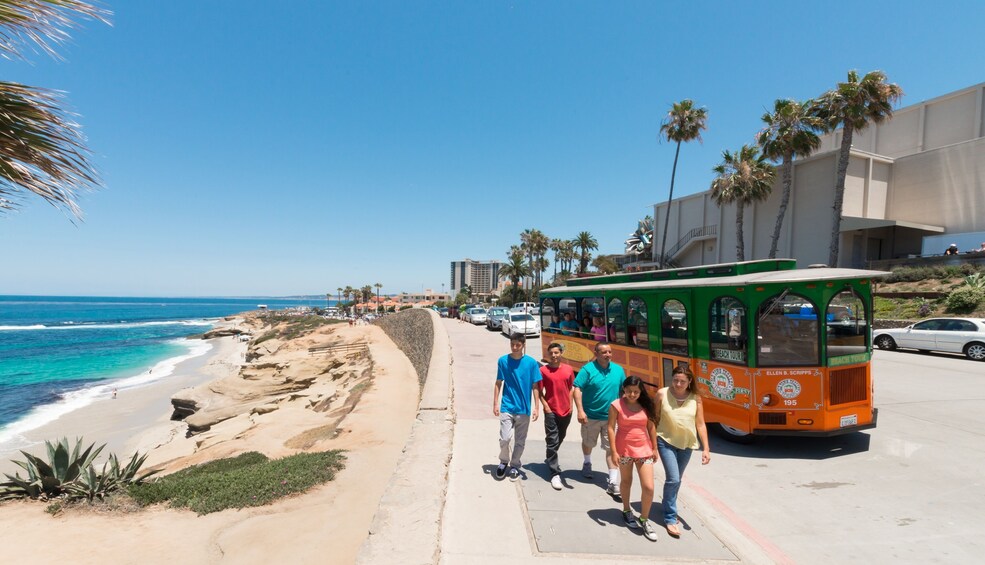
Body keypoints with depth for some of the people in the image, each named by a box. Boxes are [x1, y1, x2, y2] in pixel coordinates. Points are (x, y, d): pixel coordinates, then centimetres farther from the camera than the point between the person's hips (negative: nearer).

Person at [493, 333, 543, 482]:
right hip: (507, 407, 0)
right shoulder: (503, 361, -3)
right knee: (504, 438, -8)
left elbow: (535, 386, 0)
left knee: (520, 441, 11)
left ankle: (514, 465, 31)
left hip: (524, 408, 1)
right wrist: (495, 404, 1)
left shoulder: (531, 362, -5)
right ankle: (503, 461, 19)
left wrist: (536, 407, -3)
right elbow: (498, 383, 4)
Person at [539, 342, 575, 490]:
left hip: (566, 411, 4)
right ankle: (555, 474, 0)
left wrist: (570, 406, 5)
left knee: (560, 439, 21)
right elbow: (539, 391, -4)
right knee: (552, 441, -4)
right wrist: (545, 406, -12)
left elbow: (571, 388, 10)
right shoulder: (543, 370, -8)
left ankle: (551, 459, 45)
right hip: (551, 411, -4)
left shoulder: (568, 369, 1)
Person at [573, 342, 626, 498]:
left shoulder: (618, 370, 0)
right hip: (591, 415, -1)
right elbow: (577, 389, -17)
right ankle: (587, 463, 50)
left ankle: (613, 482, 5)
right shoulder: (588, 369, -13)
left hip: (611, 417, 2)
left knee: (612, 448, -2)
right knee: (588, 443, 21)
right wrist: (580, 410, -26)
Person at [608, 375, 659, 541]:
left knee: (649, 487, -2)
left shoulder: (646, 405, 0)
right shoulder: (616, 405, -11)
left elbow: (651, 427, 7)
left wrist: (655, 448, 7)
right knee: (626, 482, 17)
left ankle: (644, 519, 18)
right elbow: (611, 428, -11)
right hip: (624, 449, -2)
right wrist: (614, 451, -14)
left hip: (644, 449, 2)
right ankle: (627, 511, 41)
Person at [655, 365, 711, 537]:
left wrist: (706, 449, -7)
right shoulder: (662, 394, -13)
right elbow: (654, 419, -5)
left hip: (687, 444, 3)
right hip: (666, 441, -3)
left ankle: (669, 508, 39)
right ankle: (670, 518, 3)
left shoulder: (695, 398, -8)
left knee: (677, 480, 17)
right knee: (673, 479, -12)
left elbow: (700, 424, -3)